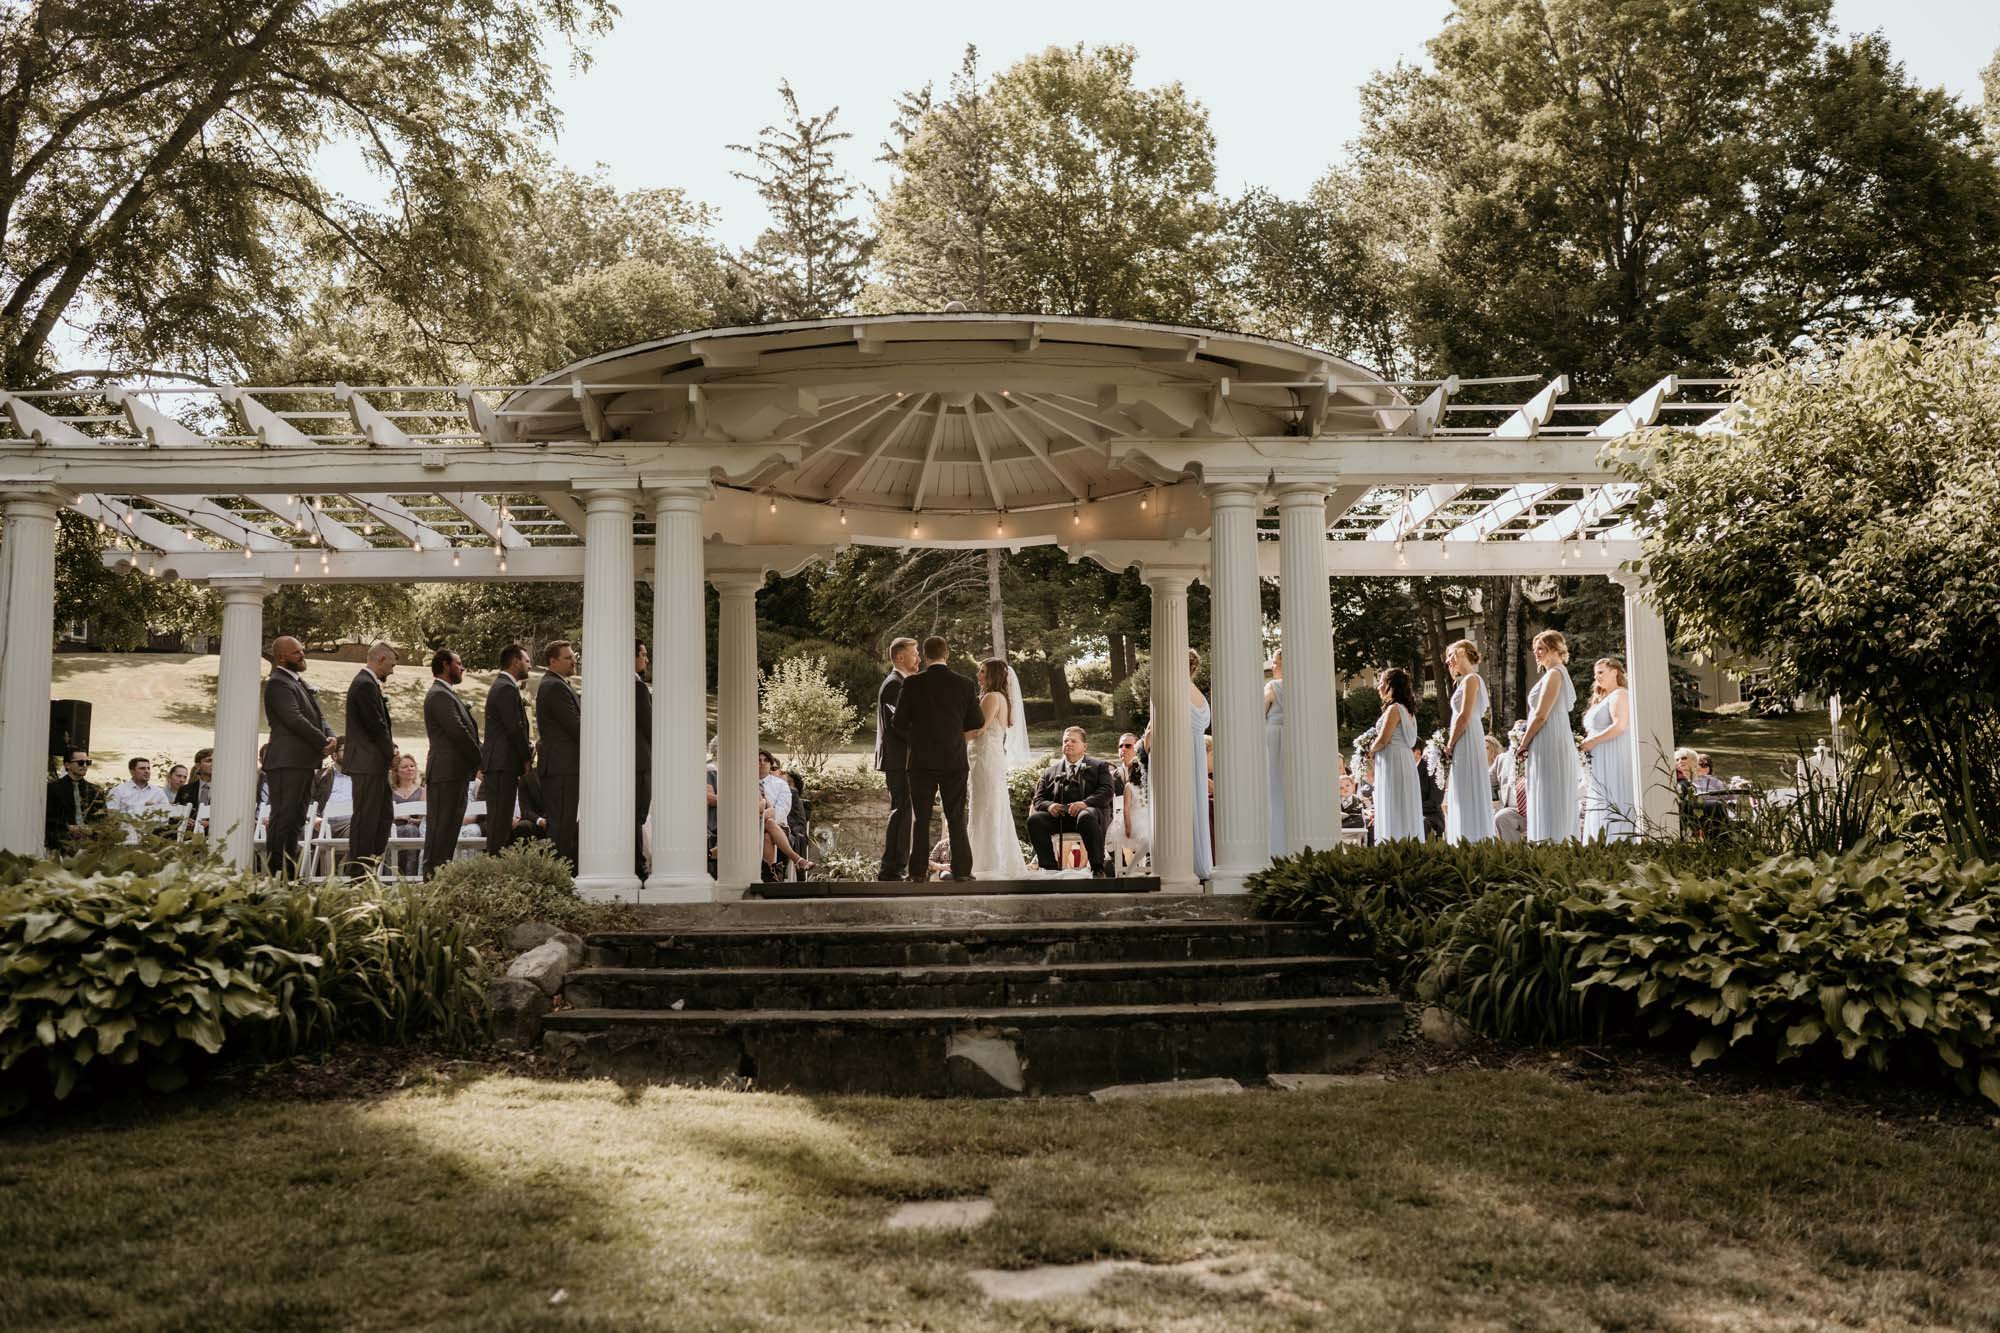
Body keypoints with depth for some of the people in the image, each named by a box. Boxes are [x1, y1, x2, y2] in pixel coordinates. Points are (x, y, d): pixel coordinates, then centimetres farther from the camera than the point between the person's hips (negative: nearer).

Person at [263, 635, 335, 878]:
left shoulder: (300, 682, 20)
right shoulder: (277, 684, -10)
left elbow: (318, 716, 18)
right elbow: (295, 719, -19)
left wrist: (330, 737, -2)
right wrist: (323, 743, -13)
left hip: (305, 763, 10)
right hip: (286, 763, -10)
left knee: (295, 820, 12)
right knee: (283, 819, -9)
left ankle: (289, 874, 16)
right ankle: (276, 873, -8)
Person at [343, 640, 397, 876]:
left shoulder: (367, 683, 17)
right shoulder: (365, 685, -15)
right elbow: (376, 726, -19)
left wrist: (390, 751, 8)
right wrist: (391, 753, -7)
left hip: (375, 764, 10)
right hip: (368, 763, -10)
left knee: (383, 817, 12)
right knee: (365, 818, -6)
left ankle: (366, 866, 16)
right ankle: (359, 871, -2)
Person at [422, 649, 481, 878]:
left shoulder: (446, 694, 22)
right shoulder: (439, 695, -11)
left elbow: (466, 730, 20)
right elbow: (458, 732, -18)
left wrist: (475, 764, 8)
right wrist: (479, 762, -9)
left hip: (456, 772, 10)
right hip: (447, 773, -10)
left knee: (449, 827, 11)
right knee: (441, 827, -9)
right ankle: (433, 875, -8)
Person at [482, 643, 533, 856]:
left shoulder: (502, 686, 20)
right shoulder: (507, 688, -13)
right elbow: (515, 727, -17)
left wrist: (527, 744, 8)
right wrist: (526, 757, -6)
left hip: (498, 763, 10)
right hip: (503, 763, -10)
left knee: (500, 818, 11)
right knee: (500, 817, -11)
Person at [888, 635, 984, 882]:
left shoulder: (912, 684, -6)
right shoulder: (965, 685, -2)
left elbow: (898, 723, -2)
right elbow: (977, 724, 5)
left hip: (921, 760, -1)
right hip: (955, 760, 1)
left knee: (920, 817, 5)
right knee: (956, 816, 6)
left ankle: (918, 870, 3)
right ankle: (961, 869, 4)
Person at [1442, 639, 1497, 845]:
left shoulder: (1471, 679, -9)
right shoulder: (1469, 680, 19)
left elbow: (1464, 718, -16)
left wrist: (1449, 745, -11)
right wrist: (1451, 744, 13)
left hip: (1467, 742, -9)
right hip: (1465, 744, 9)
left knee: (1468, 796, -10)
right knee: (1463, 797, 8)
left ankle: (1473, 840, -12)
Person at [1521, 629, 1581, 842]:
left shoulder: (1554, 674, -11)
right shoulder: (1559, 673, 19)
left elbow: (1541, 716, -16)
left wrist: (1524, 743, -7)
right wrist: (1528, 739, 17)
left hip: (1550, 743, -10)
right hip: (1556, 743, 10)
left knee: (1550, 800, -11)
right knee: (1557, 803, 8)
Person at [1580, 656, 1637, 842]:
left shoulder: (1619, 695, -6)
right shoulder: (1602, 699, 23)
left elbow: (1619, 726, -20)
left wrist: (1592, 741, -17)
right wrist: (1586, 741, 9)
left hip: (1614, 761, -9)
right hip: (1601, 762, 9)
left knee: (1612, 806, -12)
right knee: (1599, 808, 4)